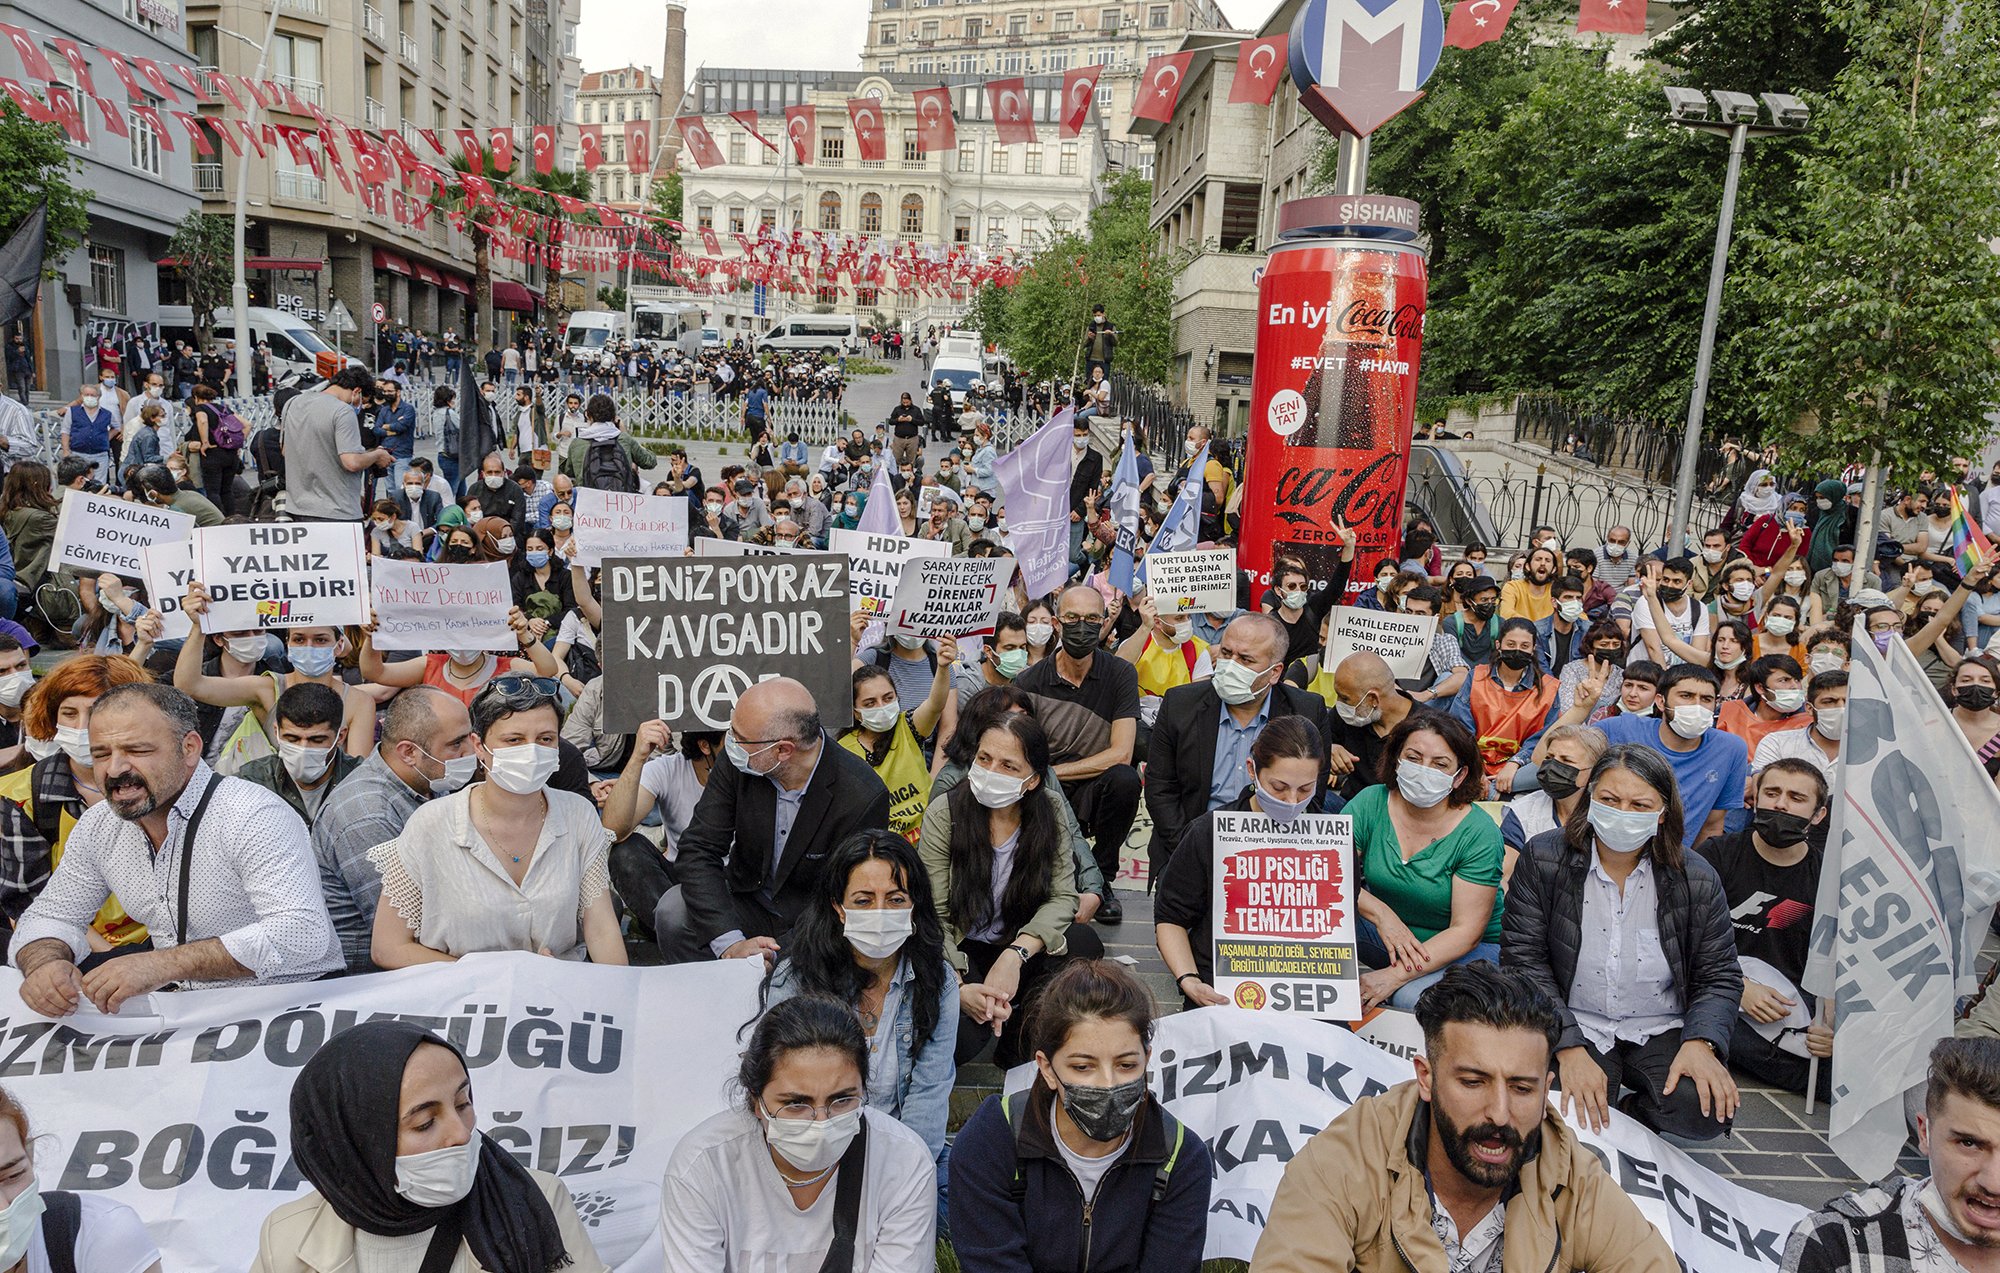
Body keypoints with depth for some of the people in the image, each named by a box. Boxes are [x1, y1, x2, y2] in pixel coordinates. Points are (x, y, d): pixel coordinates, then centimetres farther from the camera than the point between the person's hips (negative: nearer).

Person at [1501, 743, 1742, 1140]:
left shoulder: (1697, 879, -4)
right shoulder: (1543, 859, -9)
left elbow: (1719, 976, 3)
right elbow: (1523, 960, -11)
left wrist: (1700, 1043, -18)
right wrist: (1570, 1049, -22)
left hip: (1660, 1032, 2)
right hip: (1574, 1028, -1)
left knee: (1705, 1110, -26)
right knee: (1580, 1115, -27)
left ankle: (1633, 1115, 8)